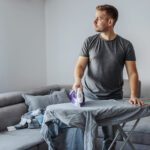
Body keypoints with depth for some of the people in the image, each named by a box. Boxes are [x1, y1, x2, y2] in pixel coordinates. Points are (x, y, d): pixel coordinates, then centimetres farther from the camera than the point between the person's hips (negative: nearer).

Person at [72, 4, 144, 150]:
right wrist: (78, 80, -22)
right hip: (89, 97, 1)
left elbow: (132, 73, -3)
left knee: (110, 136, 7)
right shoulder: (89, 42, 3)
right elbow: (80, 65, 0)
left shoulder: (125, 45, 0)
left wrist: (133, 96, -17)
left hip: (114, 99, 0)